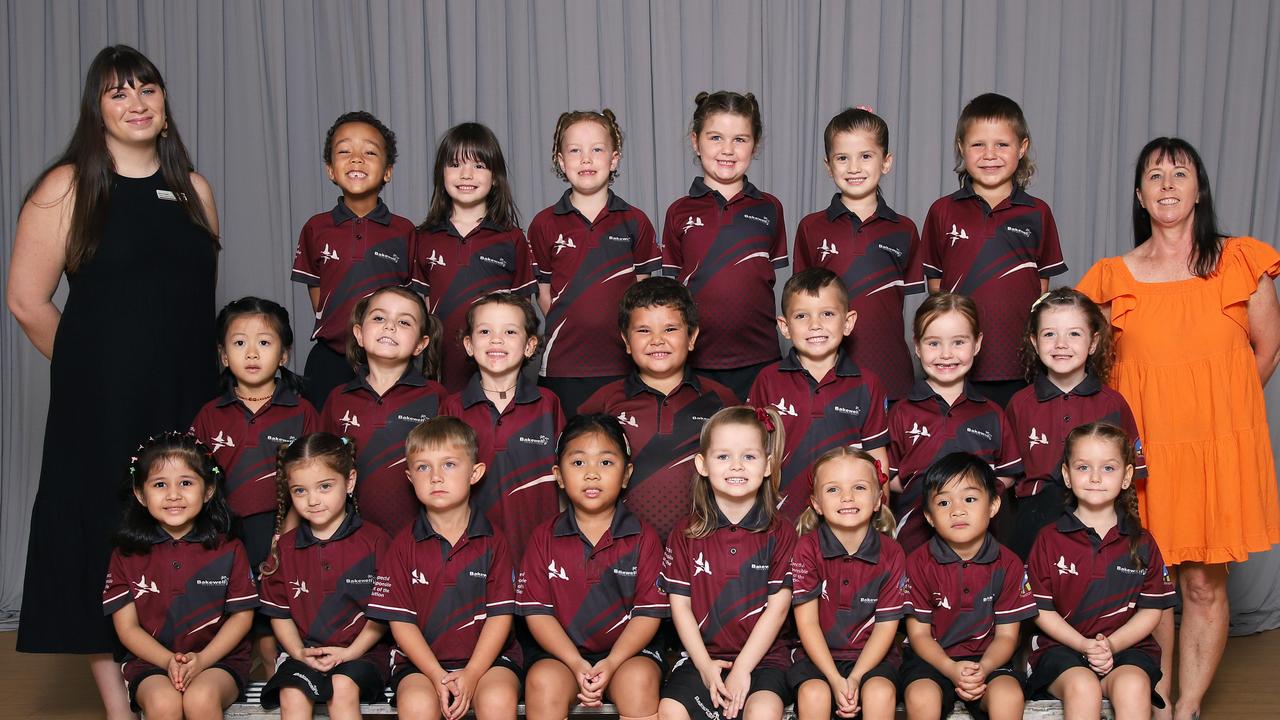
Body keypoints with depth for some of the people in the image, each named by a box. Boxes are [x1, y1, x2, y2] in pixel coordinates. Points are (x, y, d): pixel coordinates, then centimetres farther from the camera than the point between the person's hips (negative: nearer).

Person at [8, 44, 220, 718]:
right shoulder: (66, 189, -3)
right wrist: (89, 367, 1)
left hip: (188, 401, 4)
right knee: (105, 542, 1)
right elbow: (27, 300, -5)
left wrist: (190, 370, 12)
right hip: (103, 407, -4)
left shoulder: (193, 189, 11)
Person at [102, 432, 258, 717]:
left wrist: (202, 660, -13)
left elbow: (242, 615, 2)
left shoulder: (228, 550, 1)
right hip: (151, 662, 1)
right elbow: (127, 626, 2)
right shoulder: (127, 555, 3)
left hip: (218, 658, 0)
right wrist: (170, 661, -14)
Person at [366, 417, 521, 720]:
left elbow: (501, 615, -2)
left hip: (485, 657, 0)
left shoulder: (491, 542, 3)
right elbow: (400, 620, 0)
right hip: (421, 662, 1)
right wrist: (438, 677, -12)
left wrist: (471, 675, -15)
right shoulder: (405, 545, 4)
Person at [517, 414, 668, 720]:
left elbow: (649, 612, -3)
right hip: (561, 652, 1)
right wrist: (576, 664, -15)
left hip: (628, 650, -1)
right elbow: (537, 611, -1)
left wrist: (611, 664, -18)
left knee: (639, 679, -30)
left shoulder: (643, 538, 2)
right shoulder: (544, 537, 5)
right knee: (542, 681, -29)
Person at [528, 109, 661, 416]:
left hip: (622, 364, 0)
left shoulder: (635, 222, 5)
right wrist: (572, 326, -3)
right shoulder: (544, 225, 4)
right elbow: (543, 293, 8)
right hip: (563, 367, 0)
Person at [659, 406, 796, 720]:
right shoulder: (685, 535, 6)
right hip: (701, 655, 2)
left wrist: (742, 668, -11)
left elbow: (778, 606, -4)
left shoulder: (780, 535, 2)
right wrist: (705, 665, -9)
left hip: (762, 656, -1)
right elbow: (680, 603, 3)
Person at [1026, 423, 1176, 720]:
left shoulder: (1141, 543, 7)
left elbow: (1151, 610, 6)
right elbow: (1041, 609, 2)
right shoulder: (1050, 540, 2)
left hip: (1126, 645, 1)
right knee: (1082, 686, -32)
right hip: (1063, 646, -1)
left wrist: (1111, 644, -10)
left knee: (1133, 685, -31)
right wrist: (1084, 645, -12)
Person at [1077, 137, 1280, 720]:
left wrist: (1216, 406, 9)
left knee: (1204, 584, 4)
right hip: (1145, 448, 1)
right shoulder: (1115, 278, 3)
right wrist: (1141, 416, 3)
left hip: (1219, 449, 0)